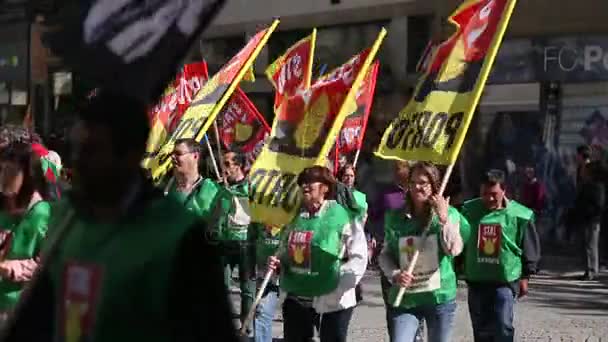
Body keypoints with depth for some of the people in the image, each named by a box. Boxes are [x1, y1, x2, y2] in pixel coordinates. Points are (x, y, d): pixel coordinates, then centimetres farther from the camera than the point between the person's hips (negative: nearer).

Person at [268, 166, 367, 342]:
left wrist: (339, 287, -21)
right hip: (296, 297, 6)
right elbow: (285, 251, 21)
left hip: (332, 300, -6)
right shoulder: (295, 216, 8)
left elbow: (359, 258, -14)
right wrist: (277, 261, -1)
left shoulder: (343, 216, -12)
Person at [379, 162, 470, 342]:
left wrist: (443, 218, -22)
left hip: (440, 297, -1)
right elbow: (385, 255, 7)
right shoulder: (396, 217, 1)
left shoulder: (450, 214, -3)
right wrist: (395, 274, -10)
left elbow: (454, 250, -16)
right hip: (404, 298, 1)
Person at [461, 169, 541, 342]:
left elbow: (530, 249, 1)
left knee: (503, 327, -9)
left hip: (506, 279, -3)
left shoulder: (520, 215, -8)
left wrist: (525, 276, 2)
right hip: (476, 280, 3)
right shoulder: (469, 210, -2)